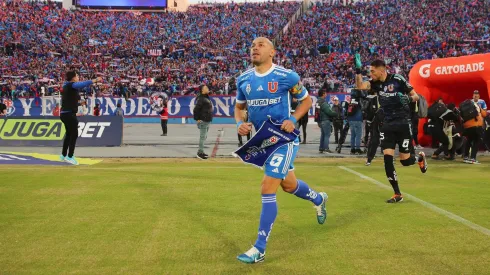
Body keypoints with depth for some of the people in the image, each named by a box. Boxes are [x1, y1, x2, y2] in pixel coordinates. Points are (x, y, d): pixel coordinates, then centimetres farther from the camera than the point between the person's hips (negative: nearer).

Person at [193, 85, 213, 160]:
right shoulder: (201, 99, -15)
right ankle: (200, 153, -4)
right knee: (202, 137, -8)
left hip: (207, 121, 10)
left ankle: (201, 152, 22)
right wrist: (197, 119, -17)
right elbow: (196, 109, -20)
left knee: (204, 137, 14)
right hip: (203, 121, -10)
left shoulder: (207, 98, 15)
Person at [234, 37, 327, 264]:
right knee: (289, 185, 22)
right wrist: (240, 123, -6)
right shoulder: (244, 79, 2)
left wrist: (293, 119, -16)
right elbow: (239, 107, 16)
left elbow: (306, 100, 0)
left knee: (267, 189, -14)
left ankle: (259, 249, -7)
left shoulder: (286, 76, -13)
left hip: (283, 139, -6)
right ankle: (318, 199, 56)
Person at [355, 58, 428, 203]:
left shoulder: (397, 80, -11)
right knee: (387, 159, -7)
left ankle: (420, 157, 37)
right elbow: (360, 86, -16)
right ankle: (397, 194, 4)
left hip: (403, 123, -4)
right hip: (387, 124, 4)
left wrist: (409, 99, -27)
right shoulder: (375, 83, 1)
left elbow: (416, 96, -6)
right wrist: (358, 70, -26)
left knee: (405, 160, 0)